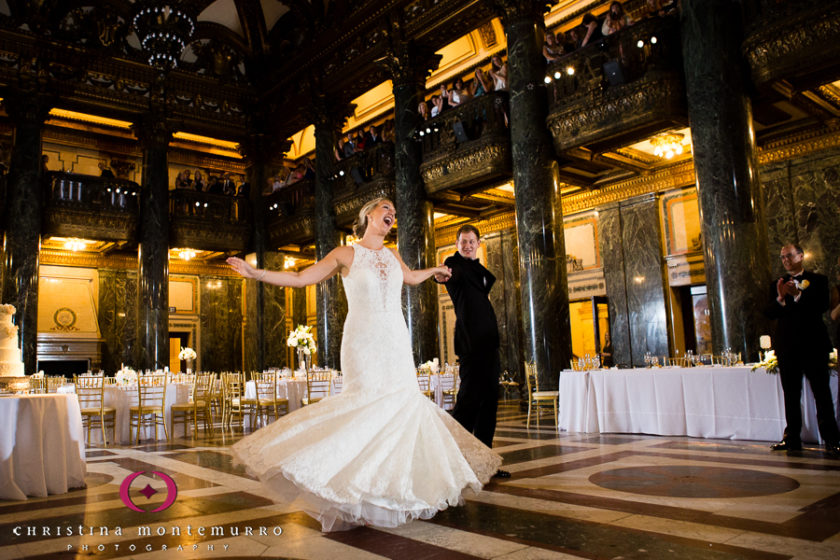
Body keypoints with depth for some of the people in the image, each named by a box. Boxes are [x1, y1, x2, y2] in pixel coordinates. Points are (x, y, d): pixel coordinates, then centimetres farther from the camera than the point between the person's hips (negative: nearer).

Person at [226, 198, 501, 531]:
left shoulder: (391, 255, 15)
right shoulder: (346, 254, 1)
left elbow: (411, 277, 37)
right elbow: (300, 279, -2)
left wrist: (435, 270, 53)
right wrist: (254, 273, -10)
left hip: (396, 341, 5)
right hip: (363, 340, -5)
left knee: (404, 402, -1)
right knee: (367, 403, -13)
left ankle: (397, 485, 12)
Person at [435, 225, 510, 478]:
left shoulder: (480, 269, 20)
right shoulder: (455, 263, -3)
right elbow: (453, 274, -25)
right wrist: (442, 276, -48)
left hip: (488, 342, 8)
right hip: (470, 341, -8)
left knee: (488, 400, 9)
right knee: (469, 398, -13)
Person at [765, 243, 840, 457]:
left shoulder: (817, 280, 5)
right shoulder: (777, 285, 12)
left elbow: (821, 306, -10)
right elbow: (768, 312, 1)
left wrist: (798, 295, -20)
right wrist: (780, 299, -16)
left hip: (813, 345, -3)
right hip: (787, 347, 3)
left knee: (821, 393, -2)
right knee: (791, 395, 7)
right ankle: (792, 438, 12)